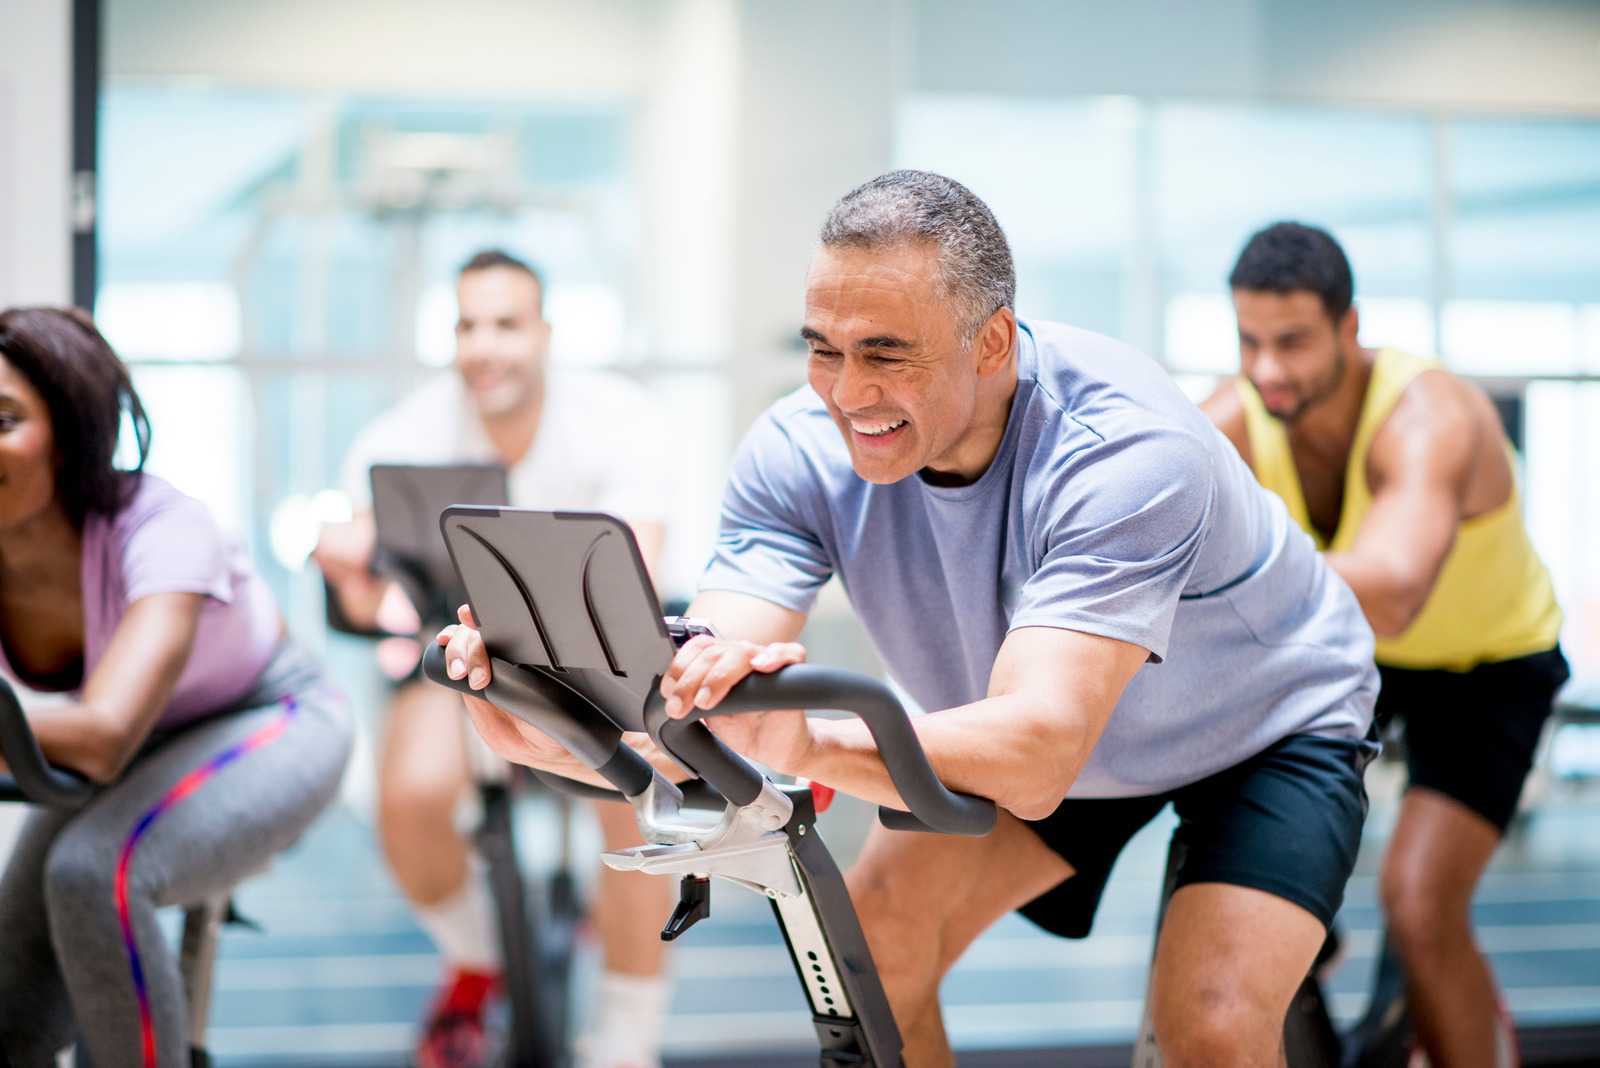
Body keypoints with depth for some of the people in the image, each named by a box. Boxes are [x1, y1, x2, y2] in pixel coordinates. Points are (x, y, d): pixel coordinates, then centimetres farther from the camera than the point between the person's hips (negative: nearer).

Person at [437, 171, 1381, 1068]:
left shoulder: (1128, 450, -39)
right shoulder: (799, 451, -23)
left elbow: (1035, 759, -50)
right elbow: (697, 725, -32)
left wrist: (813, 746, -67)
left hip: (1265, 719, -4)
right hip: (1031, 737, 5)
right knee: (870, 954, -11)